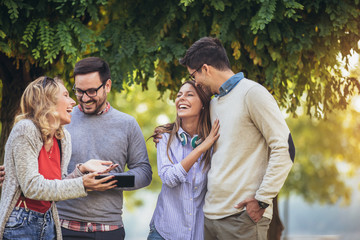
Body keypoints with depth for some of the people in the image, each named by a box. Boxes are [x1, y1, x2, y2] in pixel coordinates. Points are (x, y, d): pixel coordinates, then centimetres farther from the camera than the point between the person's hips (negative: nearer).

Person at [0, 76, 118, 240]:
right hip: (19, 226, -7)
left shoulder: (63, 137, 6)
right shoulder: (25, 130, -16)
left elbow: (55, 186, 5)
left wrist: (81, 169, -10)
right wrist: (82, 185, -21)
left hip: (48, 224, 7)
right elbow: (32, 187, -20)